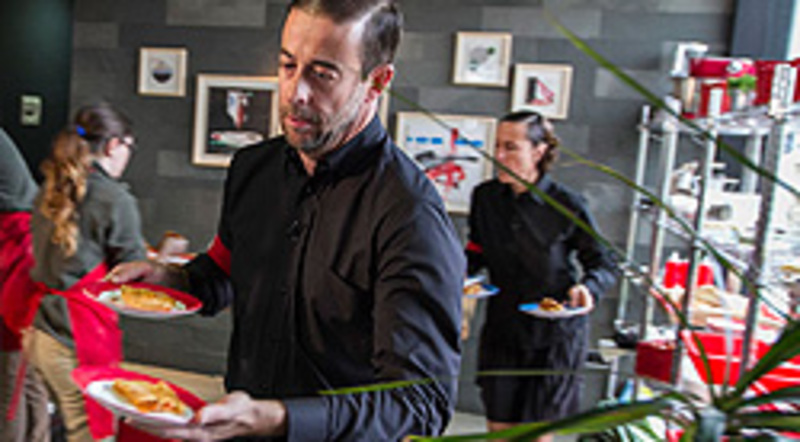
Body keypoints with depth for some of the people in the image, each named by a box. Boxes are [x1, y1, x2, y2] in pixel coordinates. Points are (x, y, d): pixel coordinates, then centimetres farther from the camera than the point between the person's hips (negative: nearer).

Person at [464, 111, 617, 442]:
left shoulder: (566, 204, -13)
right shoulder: (485, 197, -3)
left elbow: (604, 265, -5)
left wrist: (588, 287, -25)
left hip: (554, 334, -3)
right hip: (502, 330, 3)